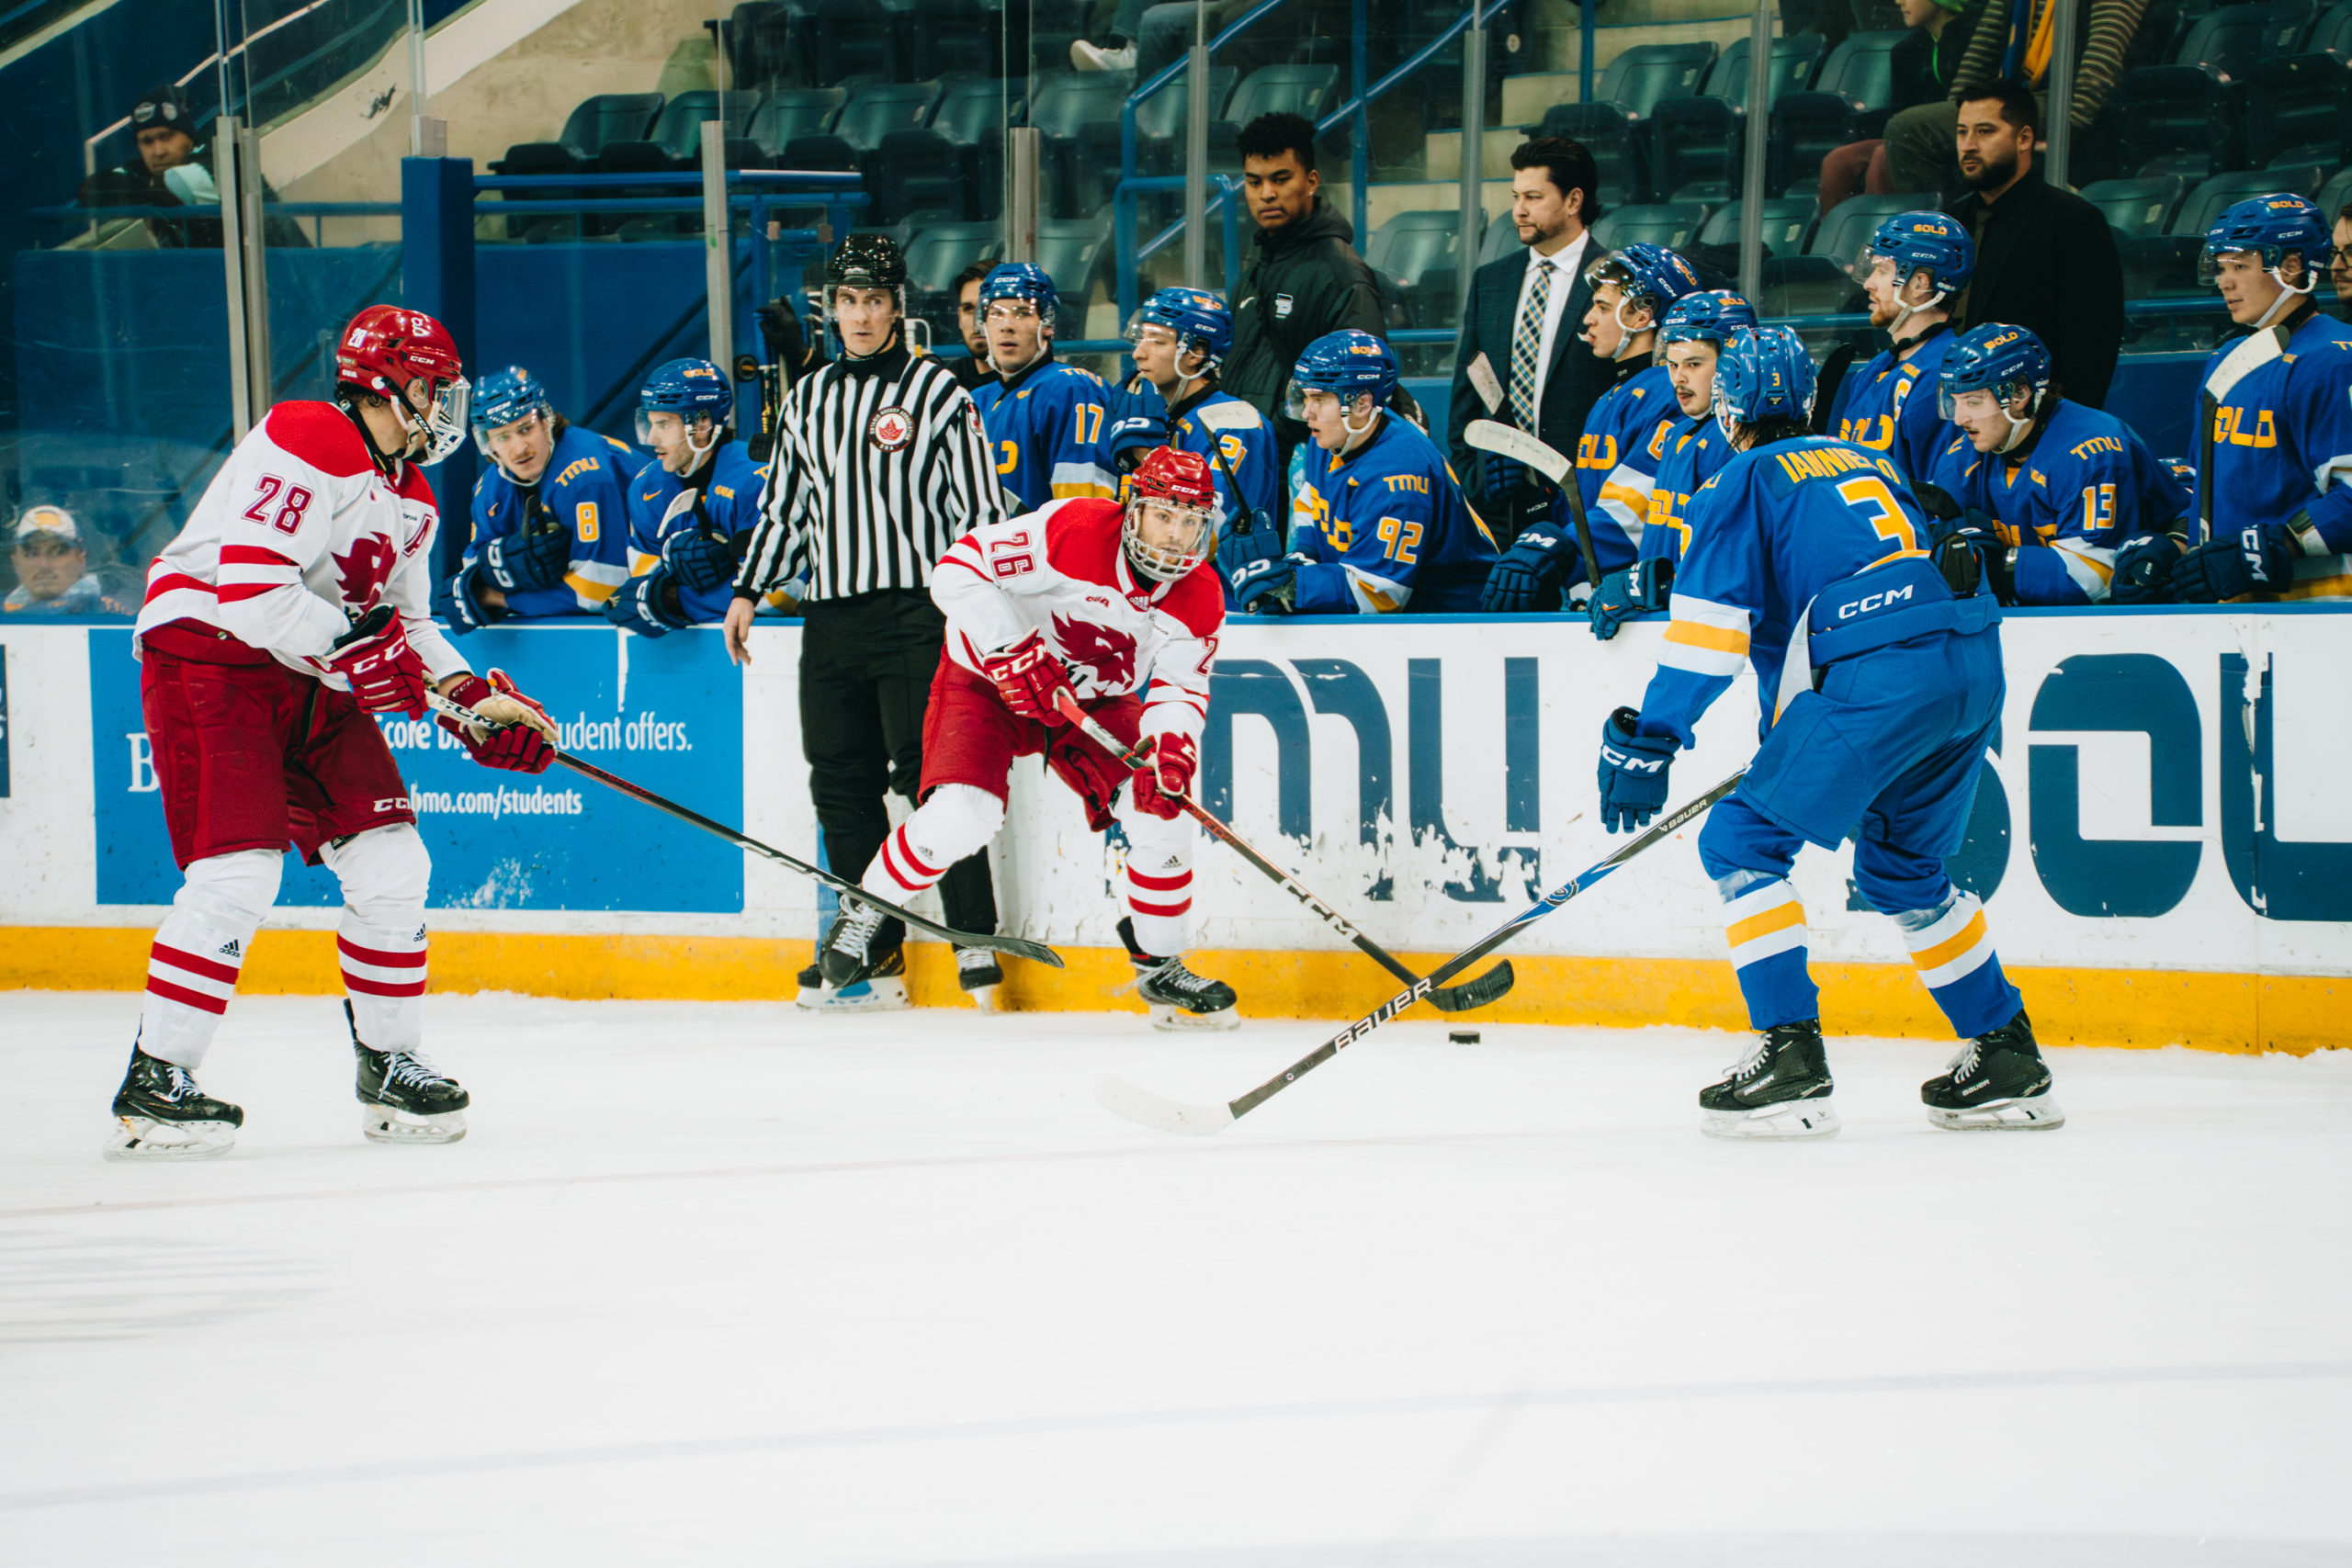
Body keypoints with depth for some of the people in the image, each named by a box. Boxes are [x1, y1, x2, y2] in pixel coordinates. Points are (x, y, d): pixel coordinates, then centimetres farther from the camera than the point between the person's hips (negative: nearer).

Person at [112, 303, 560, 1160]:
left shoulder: (409, 496, 14)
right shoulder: (304, 446, -18)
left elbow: (404, 623, 21)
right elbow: (247, 585, -26)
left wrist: (477, 701, 7)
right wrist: (353, 645, -26)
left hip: (313, 679, 9)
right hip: (210, 661, -9)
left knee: (390, 860, 3)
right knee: (238, 871, -18)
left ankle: (389, 1062, 16)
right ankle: (153, 1083, -12)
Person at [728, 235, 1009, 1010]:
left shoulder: (938, 391, 0)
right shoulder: (808, 400, 16)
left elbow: (979, 507, -1)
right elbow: (783, 507, 24)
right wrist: (749, 590, 17)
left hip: (915, 611, -6)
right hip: (830, 616, 6)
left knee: (931, 776, -10)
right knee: (841, 782, 3)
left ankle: (976, 942, -6)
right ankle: (875, 954, 7)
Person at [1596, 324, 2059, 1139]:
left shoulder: (1745, 482, 9)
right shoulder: (1868, 462, 31)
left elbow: (1709, 623, -2)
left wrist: (1648, 742, -3)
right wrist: (1786, 737, 45)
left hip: (1880, 676, -8)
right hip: (1975, 667, 8)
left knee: (1741, 841, 1)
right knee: (1901, 867, 26)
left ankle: (1792, 1060, -9)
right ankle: (2009, 1061, 27)